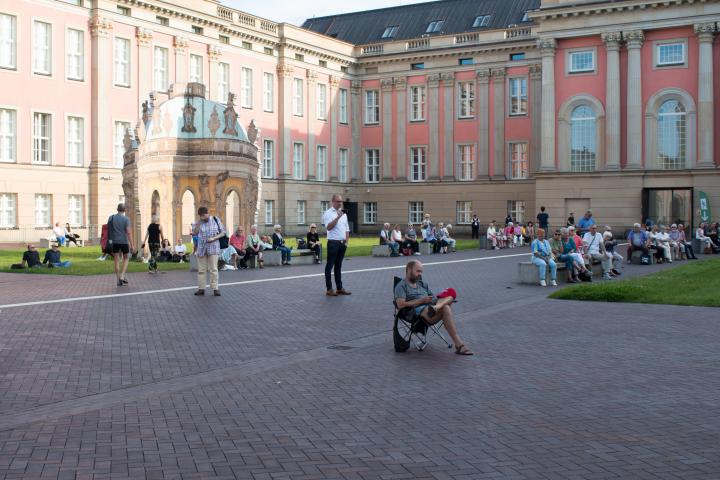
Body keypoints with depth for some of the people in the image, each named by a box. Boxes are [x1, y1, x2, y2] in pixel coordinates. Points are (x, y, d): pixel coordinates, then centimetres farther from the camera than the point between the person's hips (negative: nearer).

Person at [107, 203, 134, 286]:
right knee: (126, 259, 16)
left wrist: (110, 240, 20)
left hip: (115, 242, 2)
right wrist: (132, 245, -8)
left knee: (117, 261, 7)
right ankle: (122, 276, 2)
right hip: (124, 241, -2)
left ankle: (118, 280, 7)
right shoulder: (126, 219, -8)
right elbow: (129, 232, -11)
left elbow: (109, 231, 7)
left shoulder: (111, 218, 2)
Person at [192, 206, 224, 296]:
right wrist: (199, 222, -13)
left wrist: (213, 238, -13)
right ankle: (201, 288, 8)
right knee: (201, 270, 3)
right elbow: (194, 233, -8)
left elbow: (223, 232, 3)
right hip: (201, 248, 2)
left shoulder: (216, 220, 1)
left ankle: (215, 288, -1)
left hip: (213, 248, -2)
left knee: (213, 269, -4)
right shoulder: (198, 222, 4)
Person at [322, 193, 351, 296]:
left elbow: (347, 229, 19)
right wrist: (338, 217, -24)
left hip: (342, 243, 7)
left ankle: (339, 288, 14)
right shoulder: (328, 213, -6)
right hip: (333, 243, -7)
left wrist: (347, 241, 8)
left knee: (338, 266, 11)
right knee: (330, 266, -2)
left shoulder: (343, 214, 16)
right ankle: (329, 289, -1)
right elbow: (328, 227, -19)